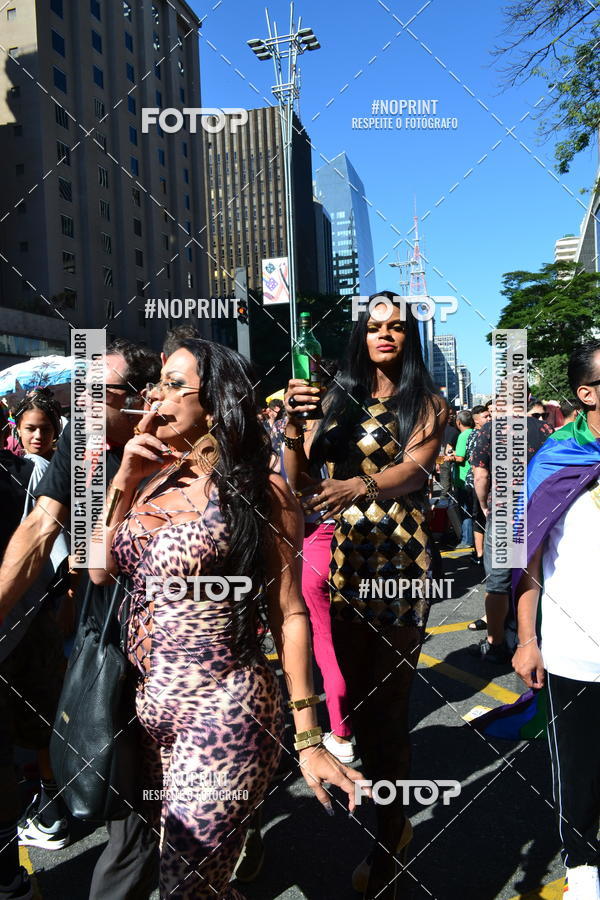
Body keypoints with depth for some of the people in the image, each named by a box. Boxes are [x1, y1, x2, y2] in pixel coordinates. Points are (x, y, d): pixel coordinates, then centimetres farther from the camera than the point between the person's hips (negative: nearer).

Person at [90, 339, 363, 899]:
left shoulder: (261, 492, -11)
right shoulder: (154, 481, 6)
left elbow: (289, 614, -8)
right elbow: (99, 570, 5)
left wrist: (308, 739, -9)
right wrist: (125, 480, -2)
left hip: (220, 711, -6)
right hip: (149, 705, 7)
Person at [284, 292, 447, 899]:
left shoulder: (426, 404, 3)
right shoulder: (337, 399, 12)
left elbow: (414, 468, -16)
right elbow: (298, 480, 5)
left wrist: (360, 486, -36)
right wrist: (293, 426, -14)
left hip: (399, 560, -4)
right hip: (341, 558, 4)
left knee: (388, 705, -1)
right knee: (354, 696, 10)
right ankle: (390, 826, 32)